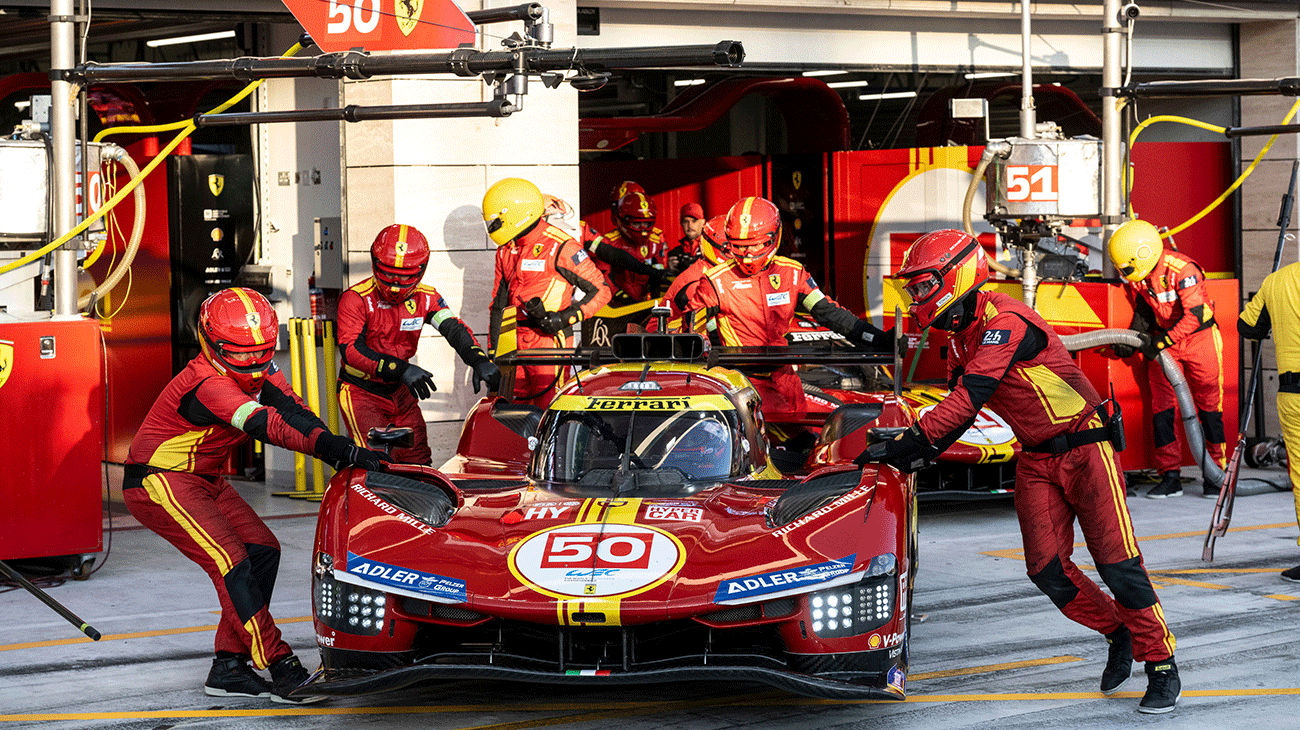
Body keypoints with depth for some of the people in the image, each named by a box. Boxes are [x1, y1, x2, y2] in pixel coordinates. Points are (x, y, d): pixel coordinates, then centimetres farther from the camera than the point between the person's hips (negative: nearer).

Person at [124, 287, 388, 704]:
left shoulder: (260, 374, -1)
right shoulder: (207, 385, -28)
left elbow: (293, 412, -15)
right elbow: (266, 426, -41)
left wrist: (338, 449, -35)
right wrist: (341, 450, -50)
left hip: (205, 481, 10)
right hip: (160, 482, -10)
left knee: (263, 552, 2)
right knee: (230, 563, -20)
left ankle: (228, 668, 6)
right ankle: (281, 669, -22)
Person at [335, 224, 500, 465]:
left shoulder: (425, 298, 0)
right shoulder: (356, 299, -17)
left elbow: (454, 328, -11)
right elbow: (351, 350, -27)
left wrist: (479, 360, -33)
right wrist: (401, 370, -39)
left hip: (400, 392, 6)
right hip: (362, 392, -6)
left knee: (419, 463, 5)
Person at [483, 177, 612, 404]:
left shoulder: (559, 247, -9)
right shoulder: (506, 250, 14)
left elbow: (600, 290, -6)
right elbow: (498, 304, 21)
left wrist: (565, 318, -16)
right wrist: (492, 351, 17)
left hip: (550, 341, -7)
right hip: (516, 343, 7)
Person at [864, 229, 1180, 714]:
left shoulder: (1005, 322, -22)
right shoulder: (961, 335, 8)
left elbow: (967, 400, -29)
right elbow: (958, 410, 13)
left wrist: (906, 444, -31)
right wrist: (913, 457, -1)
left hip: (1085, 446, -8)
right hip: (1037, 460, 8)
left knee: (1117, 563, -11)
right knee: (1047, 569, -4)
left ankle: (1162, 667, -1)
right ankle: (1118, 633, 16)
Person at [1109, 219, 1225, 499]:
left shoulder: (1182, 270, -28)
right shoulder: (1134, 276, -7)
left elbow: (1194, 317, -29)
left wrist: (1161, 342, -31)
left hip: (1198, 338, -5)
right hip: (1163, 342, 6)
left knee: (1208, 405, 0)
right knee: (1161, 407, -2)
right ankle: (1170, 476, 2)